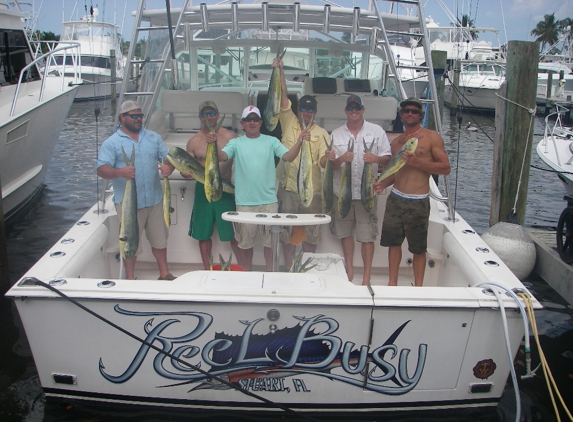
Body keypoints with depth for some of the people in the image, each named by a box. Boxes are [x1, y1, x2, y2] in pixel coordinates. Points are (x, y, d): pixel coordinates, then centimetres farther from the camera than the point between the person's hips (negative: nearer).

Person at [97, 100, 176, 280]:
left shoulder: (153, 137, 10)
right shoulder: (111, 143, -4)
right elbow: (101, 170, -13)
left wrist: (168, 167, -14)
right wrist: (119, 172, -35)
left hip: (155, 199, 4)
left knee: (159, 238, 13)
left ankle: (164, 273, 28)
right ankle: (130, 278, 22)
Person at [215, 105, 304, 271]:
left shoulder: (271, 141, 4)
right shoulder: (236, 143, 3)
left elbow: (288, 156, -9)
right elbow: (222, 156, -13)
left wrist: (299, 142, -27)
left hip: (269, 201, 0)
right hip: (245, 201, 0)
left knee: (270, 240, 8)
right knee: (247, 241, 12)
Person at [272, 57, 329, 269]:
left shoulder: (322, 134, 2)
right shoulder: (289, 123, 5)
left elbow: (324, 161, -10)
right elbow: (283, 98, -7)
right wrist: (280, 71, -16)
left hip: (311, 189, 0)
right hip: (288, 187, 0)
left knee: (311, 231, 8)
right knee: (286, 230, 7)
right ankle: (289, 268, 21)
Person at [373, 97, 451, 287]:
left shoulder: (432, 138, -2)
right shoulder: (396, 142, 14)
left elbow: (445, 168, -8)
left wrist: (417, 162, -18)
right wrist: (383, 183, 3)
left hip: (418, 202, -5)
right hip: (395, 199, 5)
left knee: (418, 248, 5)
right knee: (393, 242, 9)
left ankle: (418, 287, 17)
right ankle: (392, 282, 21)